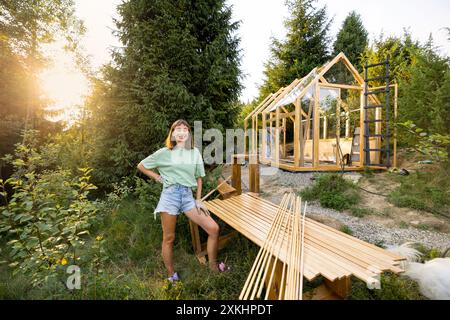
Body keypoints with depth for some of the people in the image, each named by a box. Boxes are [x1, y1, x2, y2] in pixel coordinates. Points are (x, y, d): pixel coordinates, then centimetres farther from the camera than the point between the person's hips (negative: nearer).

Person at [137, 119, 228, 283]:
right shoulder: (164, 152, 1)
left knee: (214, 228, -4)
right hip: (170, 194, -2)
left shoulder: (195, 152, 8)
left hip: (188, 195, 3)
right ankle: (171, 275, 29)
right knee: (169, 238, 7)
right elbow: (141, 166, 11)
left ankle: (213, 264, 18)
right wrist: (158, 178, 2)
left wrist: (198, 200, 8)